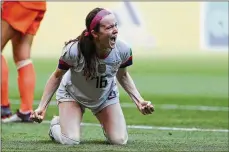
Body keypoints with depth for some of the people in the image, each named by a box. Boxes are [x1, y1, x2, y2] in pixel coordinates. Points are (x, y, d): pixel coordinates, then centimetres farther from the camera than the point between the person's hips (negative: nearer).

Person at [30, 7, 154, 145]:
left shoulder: (123, 50, -27)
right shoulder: (74, 51, -37)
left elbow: (122, 76, -3)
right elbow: (57, 77, -17)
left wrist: (139, 100, -13)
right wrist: (42, 107, -20)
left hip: (106, 95, 3)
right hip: (73, 94, -3)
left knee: (120, 141, -9)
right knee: (70, 141, -18)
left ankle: (106, 125, 29)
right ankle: (56, 124, 20)